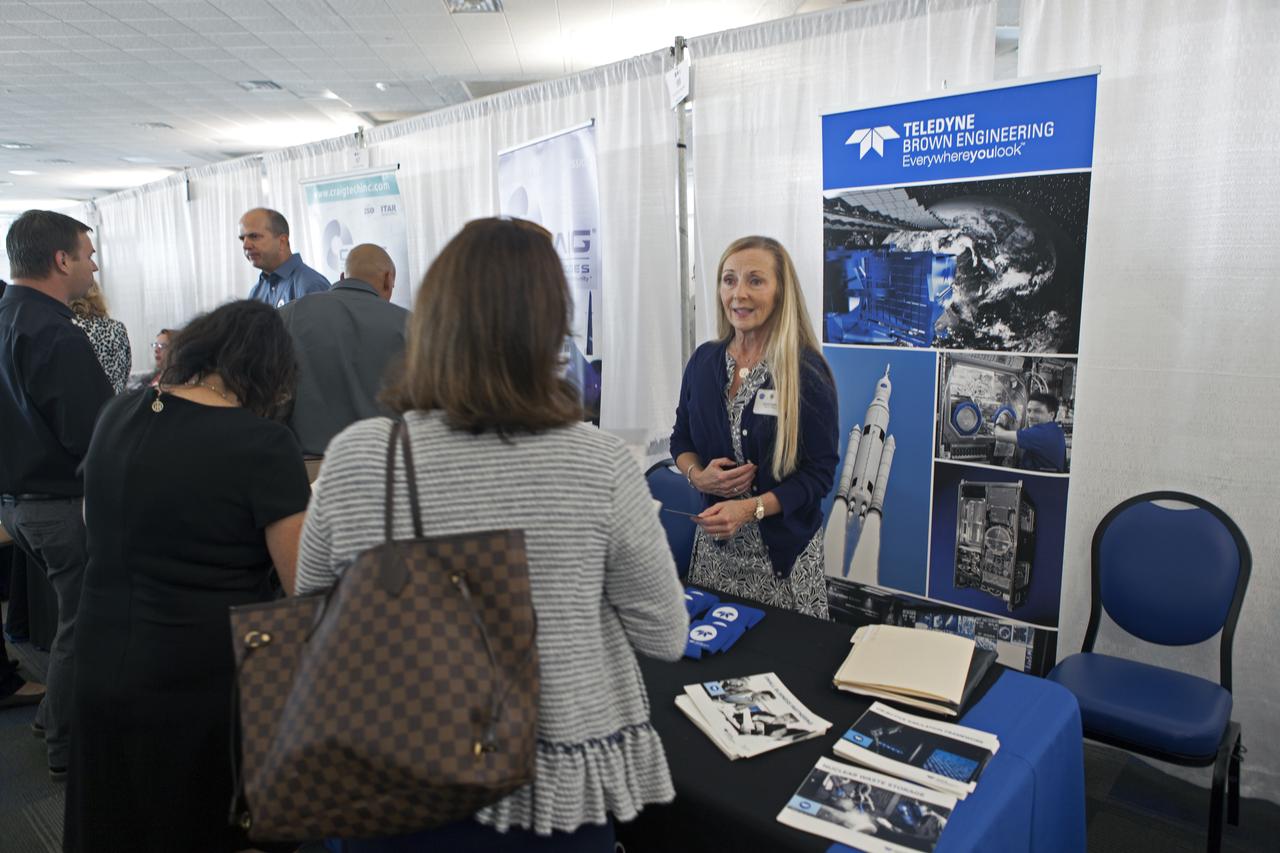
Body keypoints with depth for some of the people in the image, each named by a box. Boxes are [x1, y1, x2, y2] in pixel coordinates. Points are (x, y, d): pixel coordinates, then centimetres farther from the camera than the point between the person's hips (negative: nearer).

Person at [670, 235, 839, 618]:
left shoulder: (806, 371, -12)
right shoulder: (704, 360, 2)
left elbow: (820, 472, -12)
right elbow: (681, 440, 12)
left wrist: (750, 508, -23)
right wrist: (697, 475, -9)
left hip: (783, 547, -4)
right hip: (714, 541, 4)